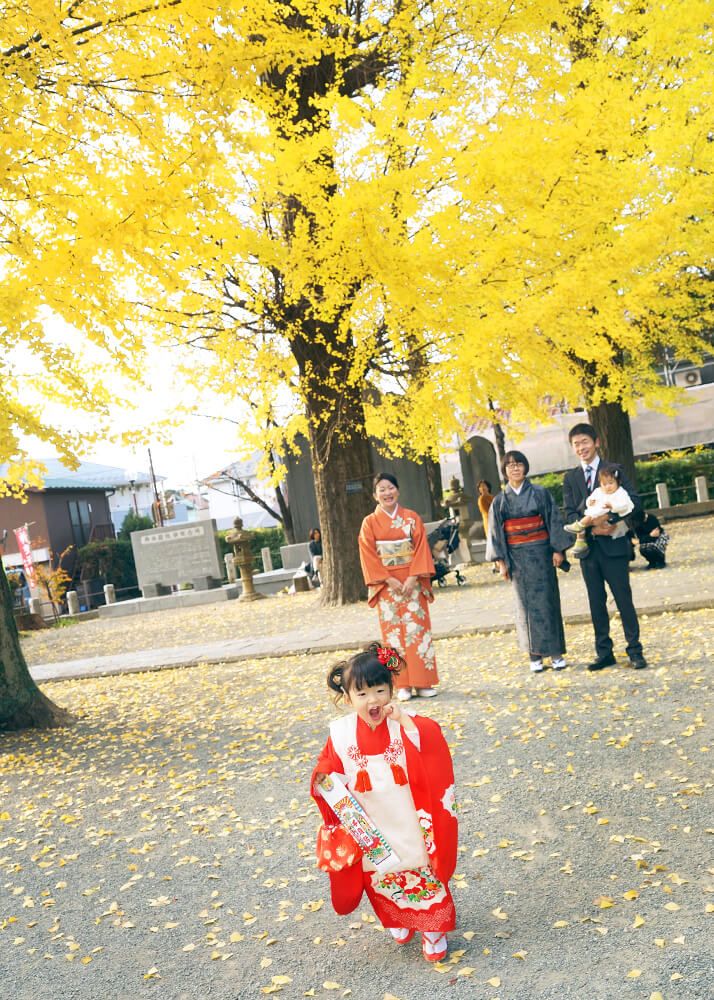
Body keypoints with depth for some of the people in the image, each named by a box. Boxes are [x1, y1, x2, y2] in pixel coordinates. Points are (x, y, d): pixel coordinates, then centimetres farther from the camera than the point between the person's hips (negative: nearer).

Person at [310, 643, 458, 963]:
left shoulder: (405, 723, -17)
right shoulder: (341, 733, -11)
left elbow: (431, 747, -32)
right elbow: (330, 769, 1)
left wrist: (404, 720, -40)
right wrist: (323, 783, -20)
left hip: (408, 822, -2)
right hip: (368, 827, 3)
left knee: (422, 871, 12)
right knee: (378, 877, 20)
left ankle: (433, 929, 36)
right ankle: (397, 922, 49)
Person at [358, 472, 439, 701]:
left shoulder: (412, 518, 5)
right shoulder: (370, 523, 2)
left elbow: (421, 549, 0)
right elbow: (369, 557, -3)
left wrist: (413, 577, -12)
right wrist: (389, 580, -11)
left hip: (412, 582, 1)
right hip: (386, 585, -1)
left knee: (417, 628, 0)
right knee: (394, 631, 1)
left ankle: (423, 682, 8)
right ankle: (402, 685, 7)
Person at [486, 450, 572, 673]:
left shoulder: (540, 493, 2)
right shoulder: (500, 501, 5)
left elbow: (554, 521, 1)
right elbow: (495, 532, 5)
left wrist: (558, 550, -5)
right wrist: (500, 560, -1)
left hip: (540, 553, -1)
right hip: (517, 557, 1)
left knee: (547, 600, 0)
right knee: (526, 604, 3)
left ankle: (556, 652, 8)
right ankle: (535, 654, 9)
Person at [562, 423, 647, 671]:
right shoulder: (570, 478, 9)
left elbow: (634, 502, -7)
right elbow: (570, 514, 1)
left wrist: (609, 517, -21)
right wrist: (592, 528, -16)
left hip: (613, 545, -3)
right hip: (587, 547, 3)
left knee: (624, 599, 1)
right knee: (596, 603, 9)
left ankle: (635, 651, 10)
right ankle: (604, 652, 17)